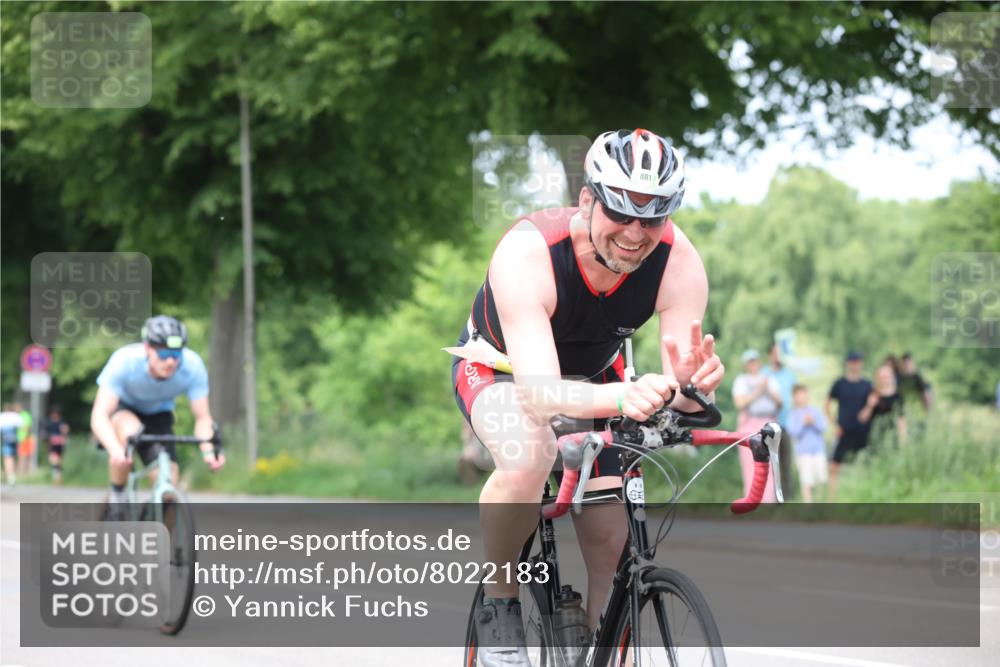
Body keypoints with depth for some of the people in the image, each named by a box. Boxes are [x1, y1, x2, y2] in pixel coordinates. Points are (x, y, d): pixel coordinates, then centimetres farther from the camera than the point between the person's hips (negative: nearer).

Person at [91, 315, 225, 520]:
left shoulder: (193, 366, -29)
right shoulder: (124, 361, -36)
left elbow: (202, 418, -22)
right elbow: (99, 416, -40)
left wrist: (208, 451, -42)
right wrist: (115, 450, -58)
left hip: (157, 415, 3)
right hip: (122, 409, -3)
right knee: (130, 430, -39)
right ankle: (116, 499, -18)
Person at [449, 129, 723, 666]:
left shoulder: (679, 263, -28)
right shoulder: (527, 253, -39)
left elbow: (680, 393, -33)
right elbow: (538, 394, -49)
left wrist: (687, 382, -58)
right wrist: (621, 398, -68)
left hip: (593, 375, 4)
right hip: (499, 368, -4)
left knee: (612, 545, -9)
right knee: (529, 456, -36)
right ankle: (497, 601, -12)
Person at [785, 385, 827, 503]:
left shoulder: (815, 410, 6)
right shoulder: (793, 414, -1)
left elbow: (823, 428, 0)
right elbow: (794, 432, -7)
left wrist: (813, 422, -15)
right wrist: (803, 423, -19)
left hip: (818, 450, 2)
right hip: (803, 451, -2)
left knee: (821, 478, 2)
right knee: (806, 482, -6)